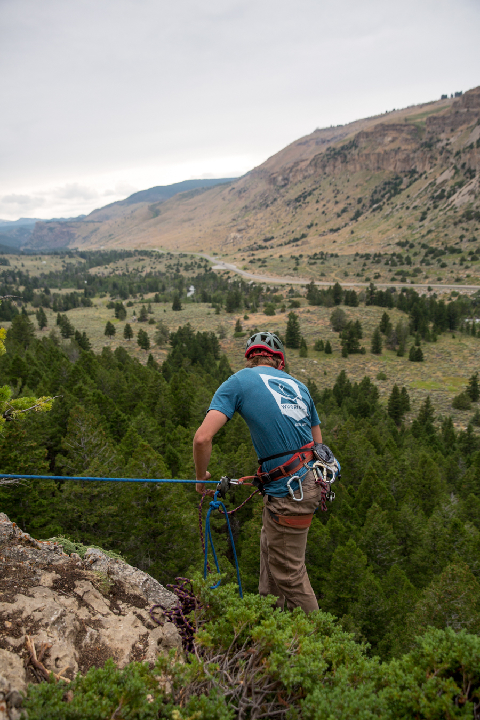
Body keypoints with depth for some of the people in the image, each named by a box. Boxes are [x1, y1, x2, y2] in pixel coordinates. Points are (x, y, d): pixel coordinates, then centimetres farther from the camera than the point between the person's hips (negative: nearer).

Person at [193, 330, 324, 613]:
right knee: (270, 548, 26)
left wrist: (201, 477, 4)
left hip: (288, 494, -7)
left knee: (289, 574, 10)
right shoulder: (298, 385, 13)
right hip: (311, 481, 7)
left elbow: (203, 437, -13)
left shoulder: (239, 381, -3)